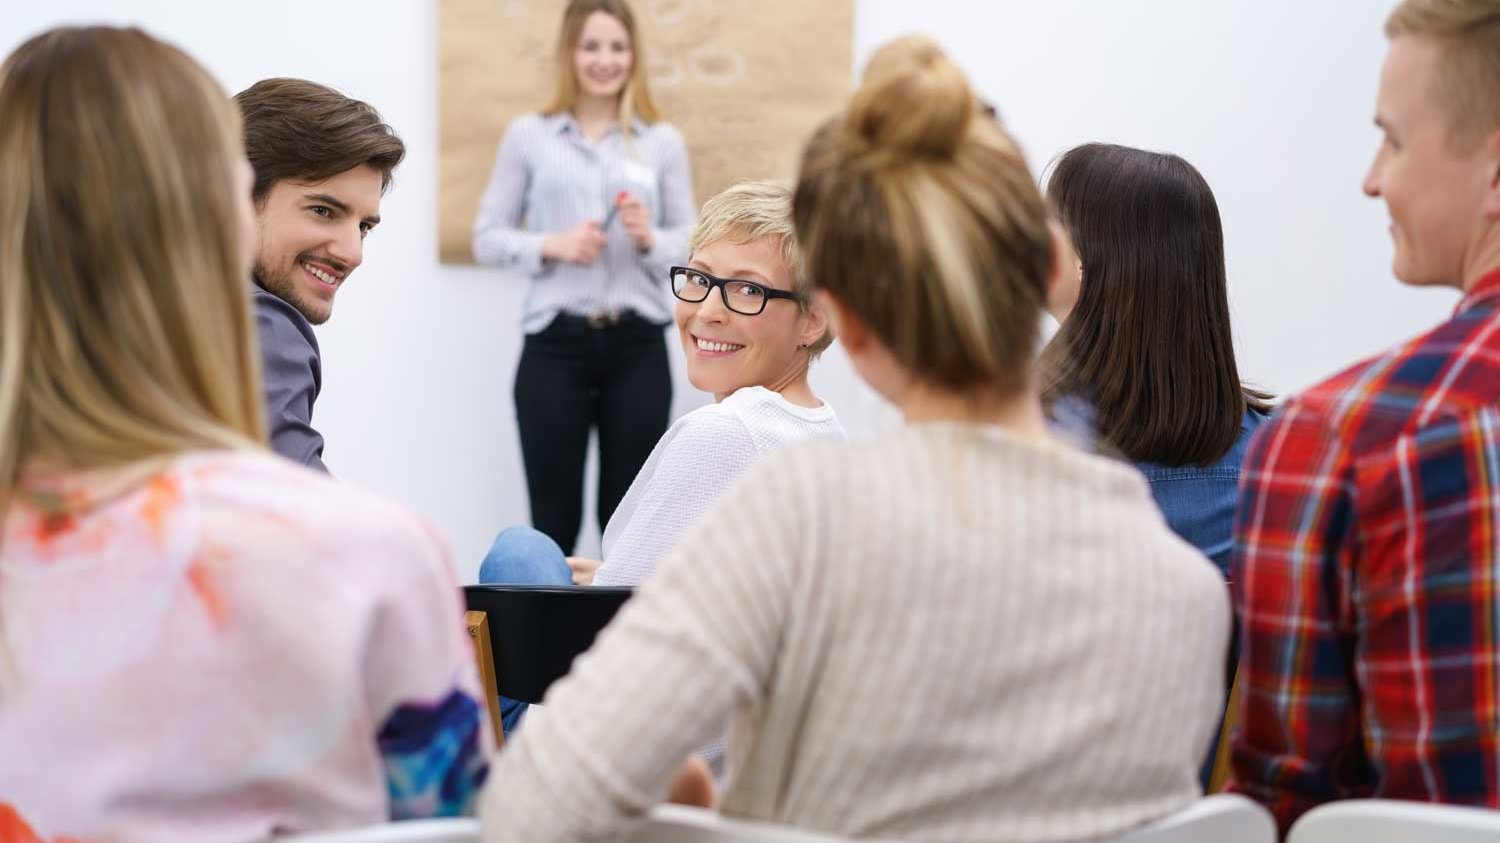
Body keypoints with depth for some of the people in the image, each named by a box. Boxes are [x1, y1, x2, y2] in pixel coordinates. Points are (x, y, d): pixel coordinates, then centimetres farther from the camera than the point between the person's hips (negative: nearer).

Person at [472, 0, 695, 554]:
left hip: (638, 346, 1)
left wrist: (650, 239, -13)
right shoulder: (528, 136, 5)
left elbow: (690, 245, 8)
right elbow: (486, 238, 5)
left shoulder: (664, 142, 8)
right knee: (553, 518, 2)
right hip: (555, 345, -1)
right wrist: (551, 245, -12)